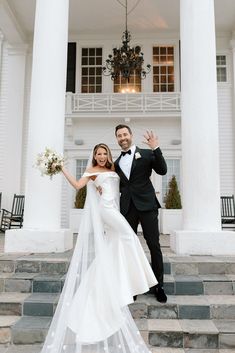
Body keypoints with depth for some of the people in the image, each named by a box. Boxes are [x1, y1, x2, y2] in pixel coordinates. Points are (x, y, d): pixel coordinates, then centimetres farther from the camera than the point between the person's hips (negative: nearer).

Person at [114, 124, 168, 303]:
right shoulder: (117, 162, 16)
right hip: (127, 208, 4)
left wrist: (156, 148, -17)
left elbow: (162, 170, -10)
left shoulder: (146, 154, 3)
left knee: (154, 245, -2)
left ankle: (158, 286, 10)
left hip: (146, 205, -4)